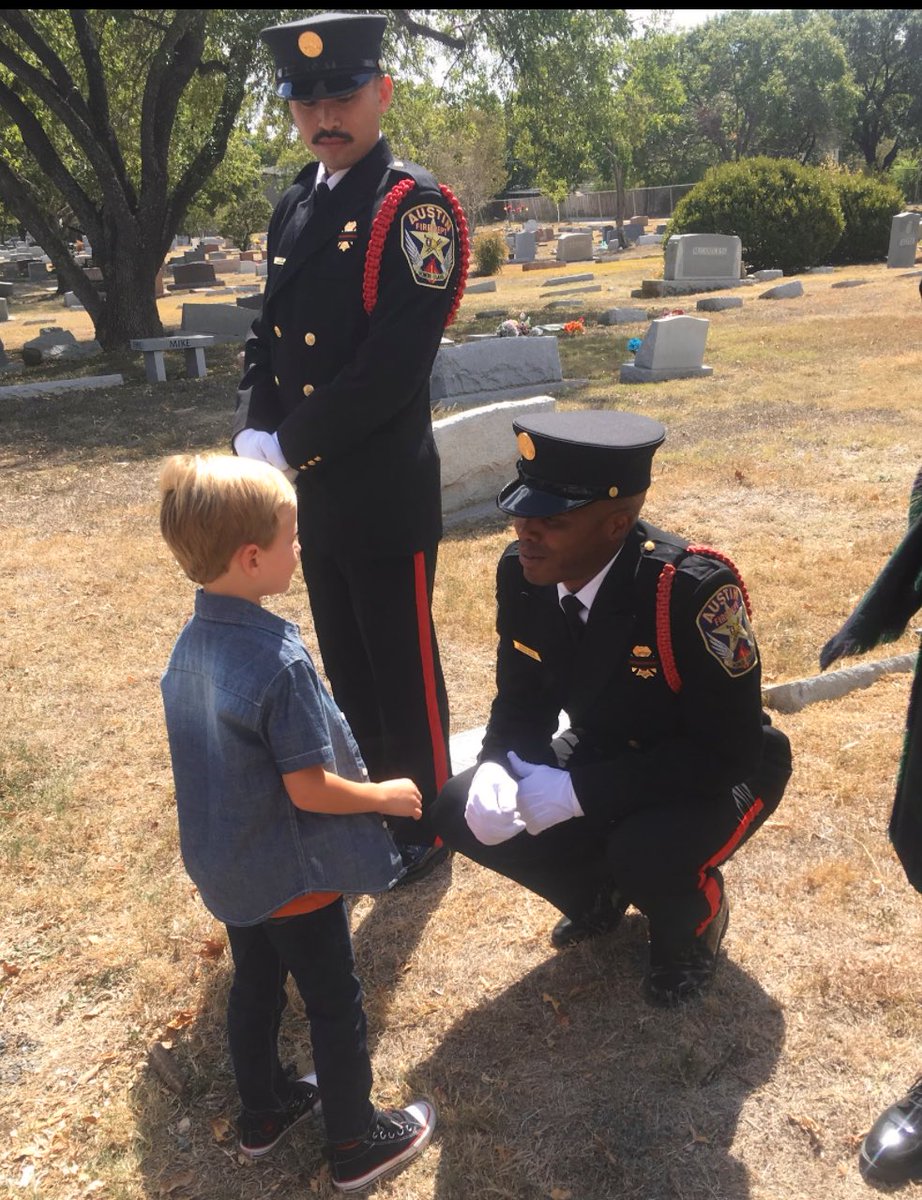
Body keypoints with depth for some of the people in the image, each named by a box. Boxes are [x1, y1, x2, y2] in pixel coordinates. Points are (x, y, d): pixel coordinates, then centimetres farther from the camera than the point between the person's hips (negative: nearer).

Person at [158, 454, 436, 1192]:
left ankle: (264, 1111, 45)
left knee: (255, 988, 25)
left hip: (229, 865, 8)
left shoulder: (191, 643, -5)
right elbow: (310, 789, -26)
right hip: (292, 871, -8)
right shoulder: (279, 660, -31)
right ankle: (358, 1144, 30)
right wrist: (387, 797, -9)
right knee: (335, 1006, 12)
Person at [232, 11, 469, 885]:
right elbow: (267, 337, 13)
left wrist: (290, 449, -16)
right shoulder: (292, 210, 11)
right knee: (345, 663, 19)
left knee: (404, 668, 7)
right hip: (312, 491, 7)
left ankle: (424, 826, 27)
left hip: (386, 494, -7)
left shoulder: (414, 207, -11)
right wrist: (253, 435, -4)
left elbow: (392, 370, -21)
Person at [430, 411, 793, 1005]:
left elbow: (726, 751, -30)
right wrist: (499, 773, -25)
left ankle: (692, 918, 5)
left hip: (718, 771, -5)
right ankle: (599, 892, 18)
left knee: (648, 854, -36)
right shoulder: (522, 575, -16)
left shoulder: (693, 588, -34)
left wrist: (579, 794, -33)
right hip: (603, 757, 6)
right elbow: (523, 702, -2)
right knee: (463, 813, -12)